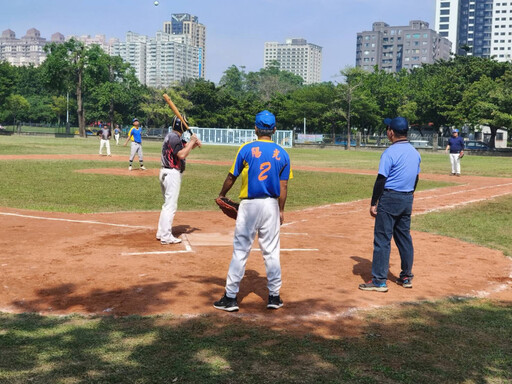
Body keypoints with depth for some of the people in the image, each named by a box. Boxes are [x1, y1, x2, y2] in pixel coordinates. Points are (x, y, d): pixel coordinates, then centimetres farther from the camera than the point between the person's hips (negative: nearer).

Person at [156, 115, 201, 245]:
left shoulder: (172, 136, 15)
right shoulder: (174, 137, -17)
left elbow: (184, 148, 20)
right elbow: (182, 154, -25)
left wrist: (194, 143, 1)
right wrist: (192, 141, -15)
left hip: (166, 172, 11)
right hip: (172, 174, -11)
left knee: (168, 204, 19)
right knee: (171, 206, -7)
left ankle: (161, 233, 25)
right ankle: (166, 237, -4)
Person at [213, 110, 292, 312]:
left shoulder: (246, 149, -6)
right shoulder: (282, 154, 2)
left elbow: (231, 177, 1)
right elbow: (283, 186, 2)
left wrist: (221, 195, 17)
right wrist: (281, 210, 12)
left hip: (249, 204, -2)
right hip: (271, 205, 2)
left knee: (240, 251, 2)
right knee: (271, 252, 10)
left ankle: (231, 297, 5)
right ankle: (274, 297, 16)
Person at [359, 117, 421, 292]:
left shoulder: (390, 153, -15)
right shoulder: (415, 152, 9)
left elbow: (381, 180, -17)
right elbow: (416, 177, 15)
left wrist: (373, 203, -12)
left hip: (390, 198, -8)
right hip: (407, 199, 8)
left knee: (382, 239, -3)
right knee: (404, 237, 16)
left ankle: (379, 280, -2)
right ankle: (406, 277, 22)